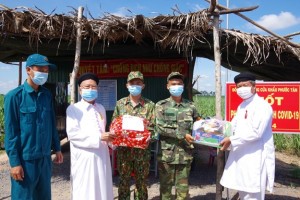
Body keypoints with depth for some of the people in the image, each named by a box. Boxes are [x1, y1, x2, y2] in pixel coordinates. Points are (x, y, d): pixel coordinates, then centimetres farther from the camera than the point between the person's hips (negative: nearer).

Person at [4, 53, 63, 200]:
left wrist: (57, 149, 13)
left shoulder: (47, 95, 7)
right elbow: (10, 132, -11)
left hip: (45, 158, 5)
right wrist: (14, 162, -13)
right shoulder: (14, 96, -10)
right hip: (25, 159, -5)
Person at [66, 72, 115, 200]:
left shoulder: (101, 108, 14)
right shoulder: (73, 109, -5)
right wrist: (99, 137, -20)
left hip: (101, 156, 6)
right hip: (84, 158, -5)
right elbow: (72, 134, -15)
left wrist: (109, 140, 2)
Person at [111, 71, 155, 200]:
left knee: (141, 182, 11)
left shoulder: (149, 105, -1)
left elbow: (153, 127, -2)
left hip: (142, 150, -1)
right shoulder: (120, 104, 5)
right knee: (123, 181, 12)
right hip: (123, 149, 1)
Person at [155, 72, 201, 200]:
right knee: (165, 186, 9)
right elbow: (159, 128, -10)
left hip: (185, 154, 2)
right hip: (166, 154, -2)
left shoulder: (190, 106, 8)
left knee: (183, 188, 10)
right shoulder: (161, 106, 0)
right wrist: (182, 135, -15)